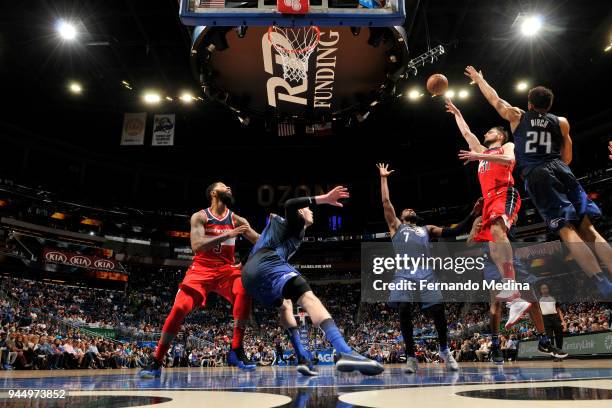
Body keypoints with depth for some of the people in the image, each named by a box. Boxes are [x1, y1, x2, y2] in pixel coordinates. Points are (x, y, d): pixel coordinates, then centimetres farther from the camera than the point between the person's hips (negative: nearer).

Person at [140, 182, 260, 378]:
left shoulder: (237, 220, 6)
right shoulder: (200, 217, -4)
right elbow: (196, 245, -21)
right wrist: (228, 234, -27)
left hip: (226, 269, 2)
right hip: (201, 269, -2)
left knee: (244, 291, -29)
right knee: (179, 308, -16)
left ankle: (236, 351, -20)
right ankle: (156, 363, 1)